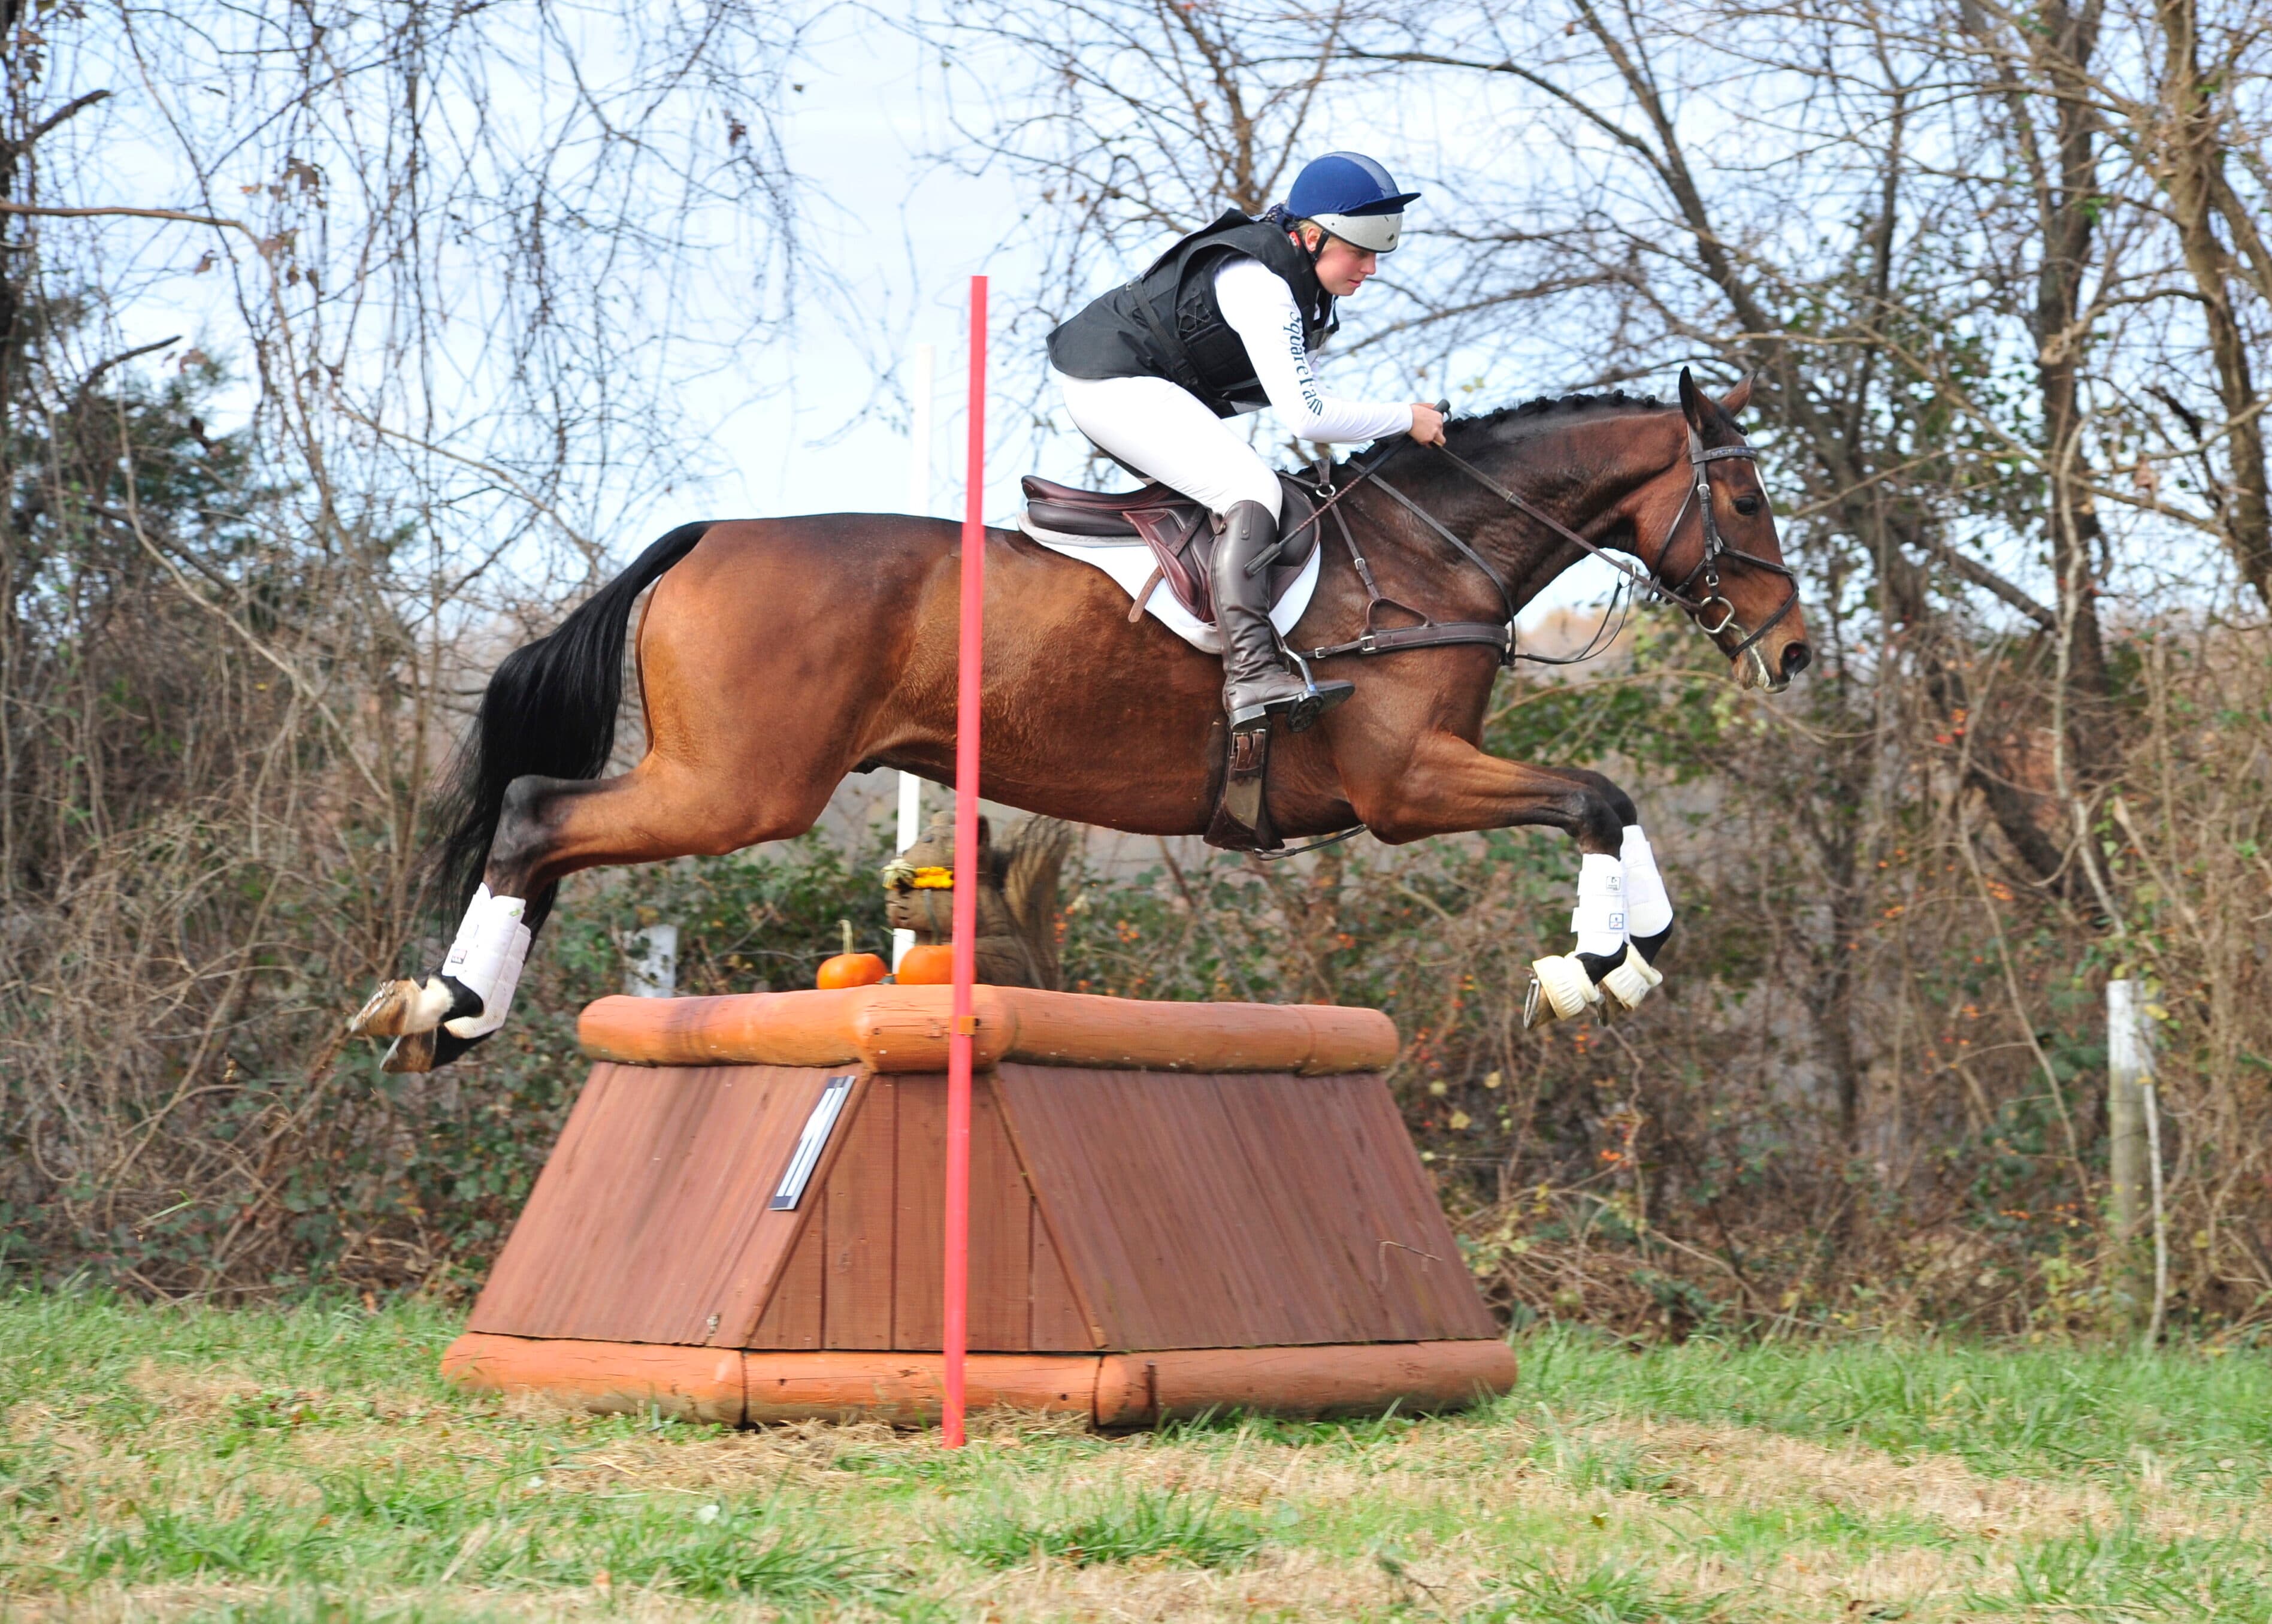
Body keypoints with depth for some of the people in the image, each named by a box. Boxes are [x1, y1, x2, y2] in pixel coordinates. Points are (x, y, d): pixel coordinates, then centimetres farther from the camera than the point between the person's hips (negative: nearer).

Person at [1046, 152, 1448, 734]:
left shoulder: (1299, 277, 8)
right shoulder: (1260, 284, -23)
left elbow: (1298, 392, 14)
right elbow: (1306, 417, -28)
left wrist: (1383, 425, -1)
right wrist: (1405, 418, -17)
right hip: (1113, 384, -11)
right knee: (1251, 490, -23)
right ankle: (1252, 675, -38)